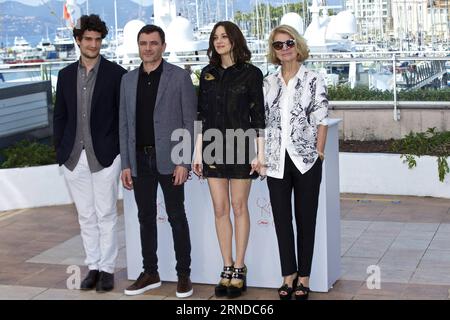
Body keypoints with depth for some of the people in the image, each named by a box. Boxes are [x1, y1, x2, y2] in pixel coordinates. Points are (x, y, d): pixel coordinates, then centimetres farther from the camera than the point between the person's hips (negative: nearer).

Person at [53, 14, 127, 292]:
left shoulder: (116, 74, -1)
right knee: (86, 216, 10)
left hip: (105, 156, -4)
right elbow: (60, 116, 14)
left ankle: (107, 269, 10)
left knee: (106, 215, 1)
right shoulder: (66, 75, 11)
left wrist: (123, 154, -6)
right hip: (74, 157, 4)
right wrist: (60, 149, 7)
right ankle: (93, 267, 19)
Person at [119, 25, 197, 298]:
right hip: (140, 160, 4)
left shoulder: (180, 76, -3)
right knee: (146, 218, 10)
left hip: (168, 159, -4)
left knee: (177, 217, 3)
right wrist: (126, 164, 6)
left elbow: (190, 121, -6)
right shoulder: (128, 80, 10)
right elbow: (125, 124, 11)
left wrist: (184, 162, -12)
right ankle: (150, 273, 20)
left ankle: (184, 275, 11)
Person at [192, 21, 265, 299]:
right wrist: (198, 152, 7)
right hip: (214, 147, 4)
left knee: (239, 207, 2)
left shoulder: (250, 73, 0)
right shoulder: (208, 73, 11)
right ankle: (228, 268, 13)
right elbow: (202, 115, 11)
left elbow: (258, 116, -2)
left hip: (241, 145, -4)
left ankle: (239, 268, 10)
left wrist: (260, 153, -7)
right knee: (220, 209, 5)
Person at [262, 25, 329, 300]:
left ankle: (304, 279, 13)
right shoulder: (269, 83, 9)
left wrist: (319, 156, -9)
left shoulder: (314, 80, -1)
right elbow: (262, 122, 10)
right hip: (277, 162, 3)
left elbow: (321, 122, -3)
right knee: (282, 219, 7)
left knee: (305, 219, 5)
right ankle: (289, 276, 17)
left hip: (306, 160, -3)